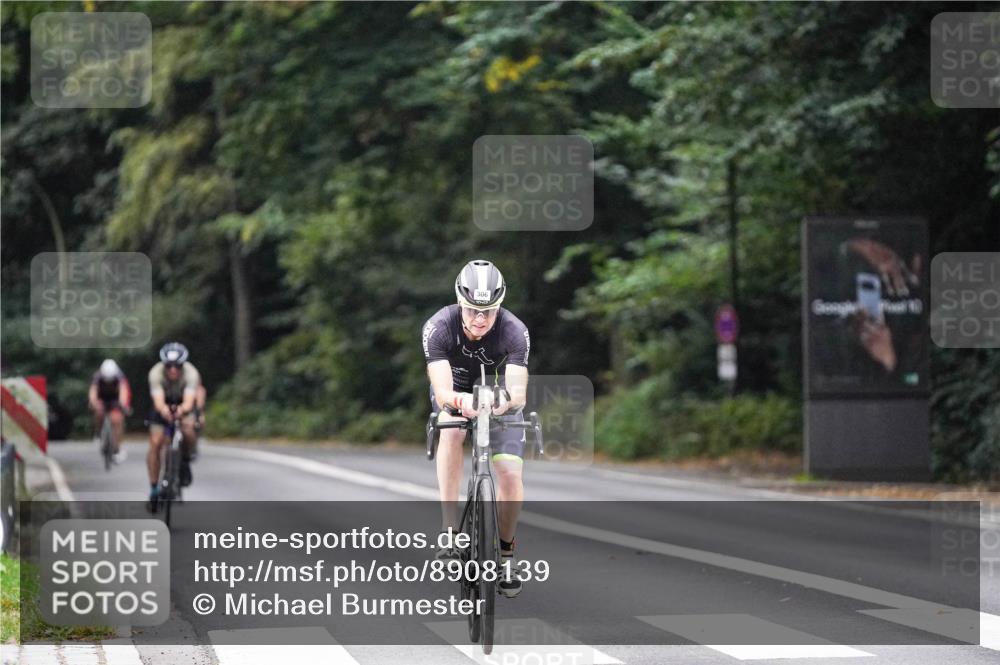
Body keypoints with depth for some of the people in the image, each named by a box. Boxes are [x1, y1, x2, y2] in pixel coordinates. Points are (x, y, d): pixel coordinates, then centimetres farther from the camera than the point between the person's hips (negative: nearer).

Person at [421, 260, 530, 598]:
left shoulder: (514, 331, -31)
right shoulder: (439, 327, -32)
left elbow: (519, 391, -40)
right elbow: (442, 389, -41)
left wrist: (508, 399, -63)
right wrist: (457, 400, -64)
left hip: (498, 393, 0)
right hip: (455, 389, 0)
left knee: (510, 474, -15)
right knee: (451, 429, -34)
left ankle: (505, 552, 10)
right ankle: (450, 529, -34)